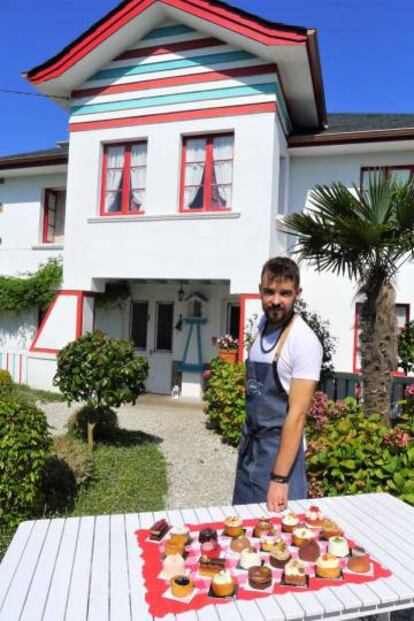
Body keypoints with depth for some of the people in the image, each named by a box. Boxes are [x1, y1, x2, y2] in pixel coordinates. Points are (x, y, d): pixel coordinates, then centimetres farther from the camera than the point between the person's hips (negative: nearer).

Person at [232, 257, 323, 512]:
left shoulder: (304, 341, -20)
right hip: (250, 443, 7)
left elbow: (298, 413, -22)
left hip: (281, 448, -7)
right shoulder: (262, 323, 2)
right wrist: (247, 438, 9)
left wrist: (279, 479, -22)